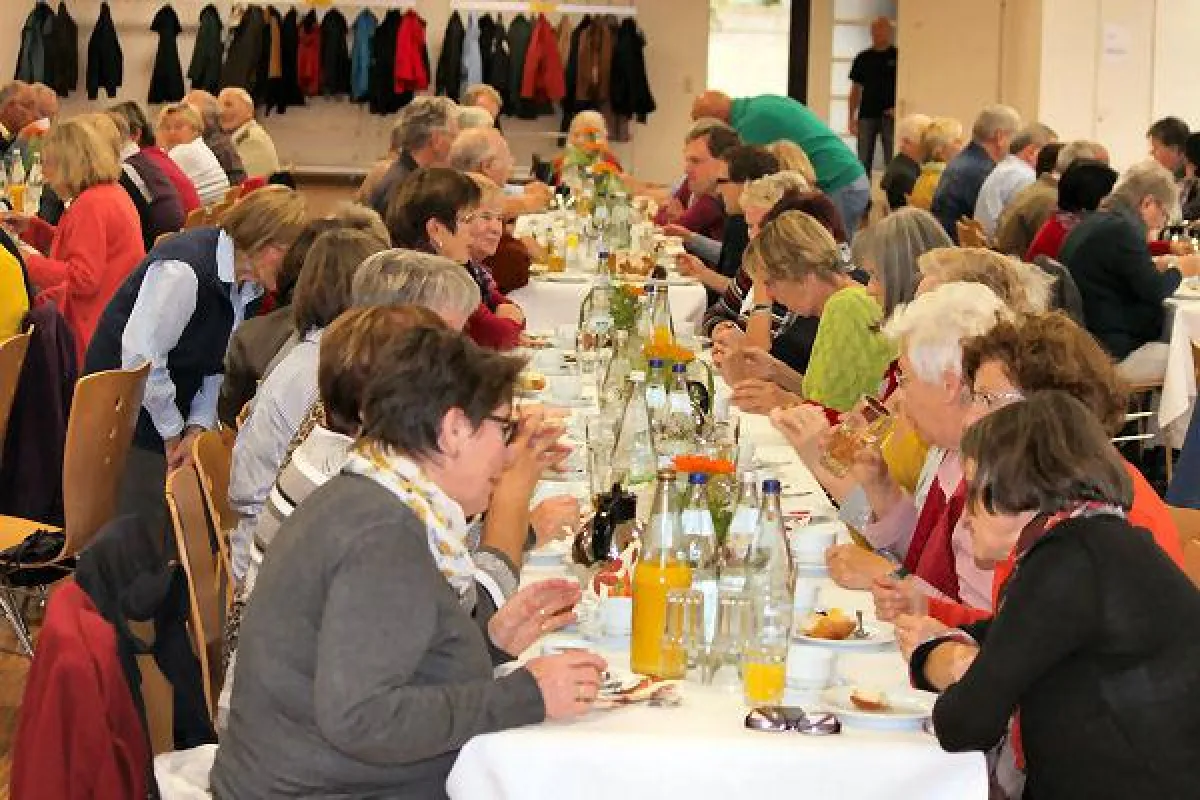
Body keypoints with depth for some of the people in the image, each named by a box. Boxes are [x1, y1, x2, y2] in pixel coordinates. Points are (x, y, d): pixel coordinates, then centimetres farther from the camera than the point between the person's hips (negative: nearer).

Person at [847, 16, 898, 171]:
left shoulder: (897, 57, 2)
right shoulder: (862, 58, 9)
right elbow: (856, 90, 12)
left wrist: (899, 108, -10)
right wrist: (851, 118, 6)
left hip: (889, 116, -3)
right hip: (867, 116, 3)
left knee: (892, 162, -3)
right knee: (863, 162, 4)